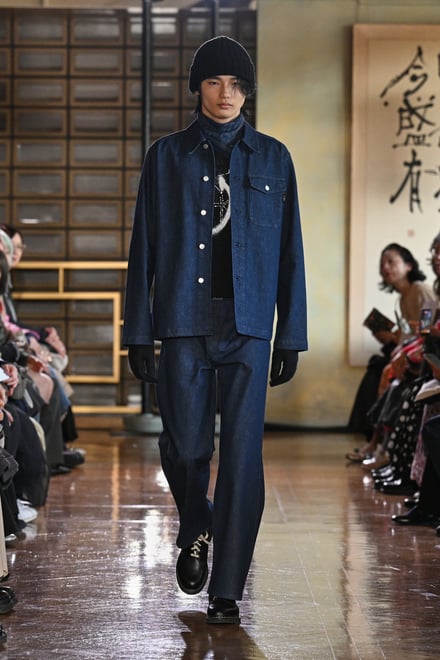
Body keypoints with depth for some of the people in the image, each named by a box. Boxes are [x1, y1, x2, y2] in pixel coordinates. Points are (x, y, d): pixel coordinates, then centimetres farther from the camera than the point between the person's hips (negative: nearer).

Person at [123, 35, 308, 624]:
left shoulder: (272, 158, 10)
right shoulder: (167, 156, 9)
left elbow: (290, 253, 9)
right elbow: (144, 248, 7)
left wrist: (292, 335, 4)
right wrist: (139, 332, 1)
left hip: (249, 325, 0)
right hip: (184, 322, 0)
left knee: (242, 454, -5)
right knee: (185, 447, 0)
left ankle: (226, 590, 2)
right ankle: (196, 531, 32)